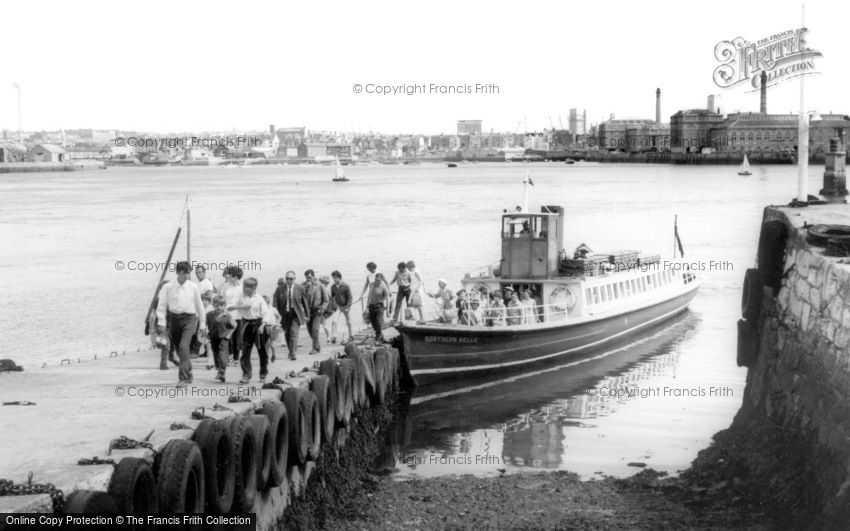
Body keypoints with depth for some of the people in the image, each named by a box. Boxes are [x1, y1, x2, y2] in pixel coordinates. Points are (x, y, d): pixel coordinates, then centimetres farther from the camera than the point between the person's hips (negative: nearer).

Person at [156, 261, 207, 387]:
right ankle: (188, 375, 30)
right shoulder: (168, 287, 0)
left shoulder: (193, 287, 3)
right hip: (174, 318, 2)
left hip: (189, 318, -2)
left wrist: (202, 324, 14)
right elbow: (162, 305, 3)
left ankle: (183, 378, -18)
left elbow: (199, 305, 11)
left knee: (183, 346, -19)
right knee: (179, 350, 10)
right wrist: (161, 322, -7)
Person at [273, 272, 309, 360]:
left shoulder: (300, 288, -3)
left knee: (294, 332, -14)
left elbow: (305, 302, 5)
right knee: (287, 334, 10)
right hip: (284, 315, 3)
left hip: (296, 314, -2)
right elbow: (276, 302, 1)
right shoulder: (280, 289, 0)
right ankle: (291, 350, 30)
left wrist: (306, 314, 8)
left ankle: (292, 353, -13)